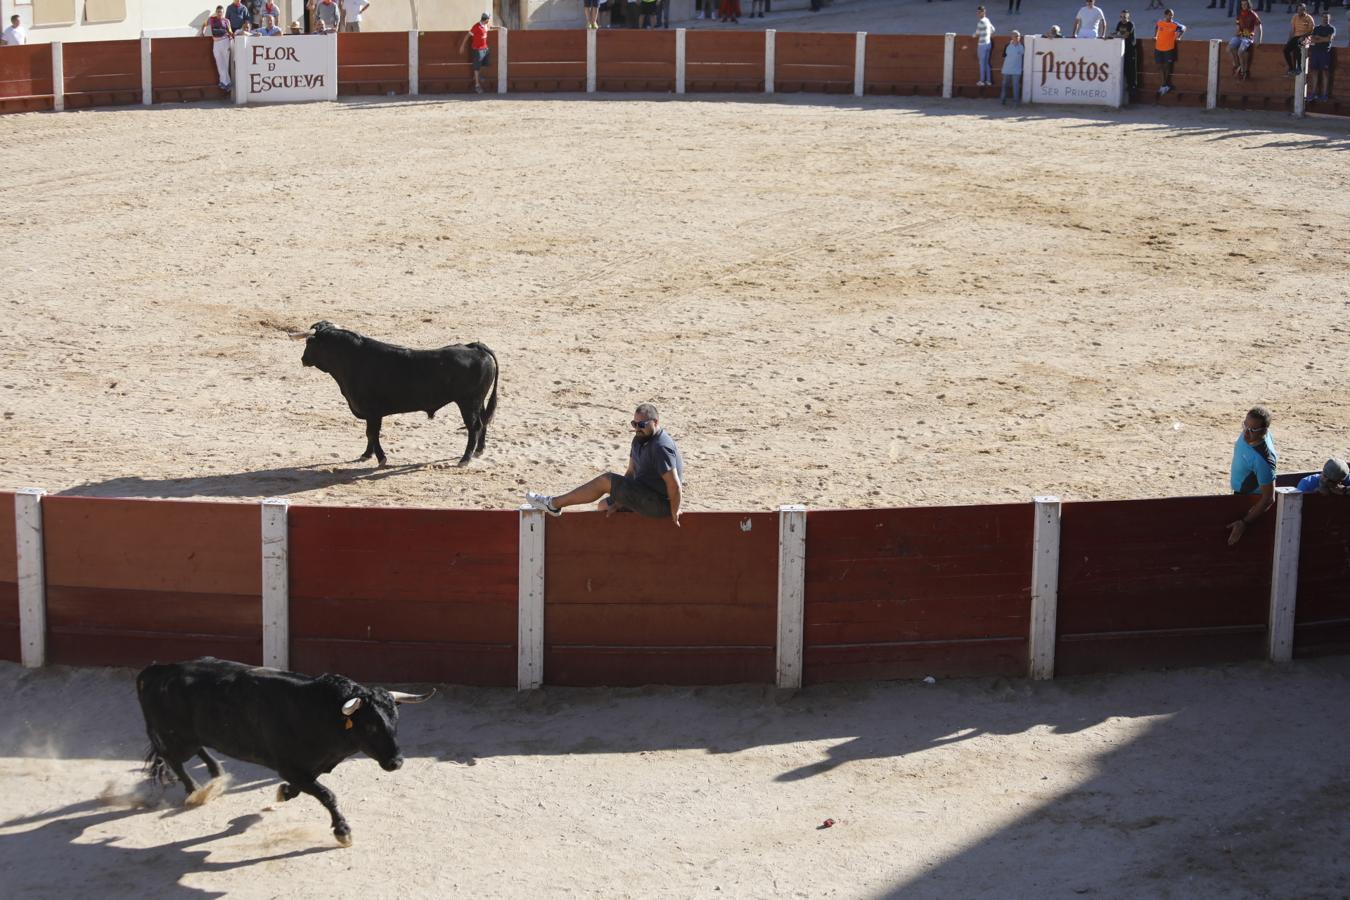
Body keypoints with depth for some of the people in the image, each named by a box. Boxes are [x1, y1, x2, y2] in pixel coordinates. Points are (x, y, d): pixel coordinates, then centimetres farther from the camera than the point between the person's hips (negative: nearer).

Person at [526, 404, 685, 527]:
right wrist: (618, 503, 3)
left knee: (606, 480, -13)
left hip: (660, 504, -10)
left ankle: (553, 504, -6)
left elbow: (674, 484, -27)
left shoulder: (661, 447, -24)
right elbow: (631, 472, 11)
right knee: (604, 505, 19)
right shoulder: (640, 439, 9)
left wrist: (673, 512, -17)